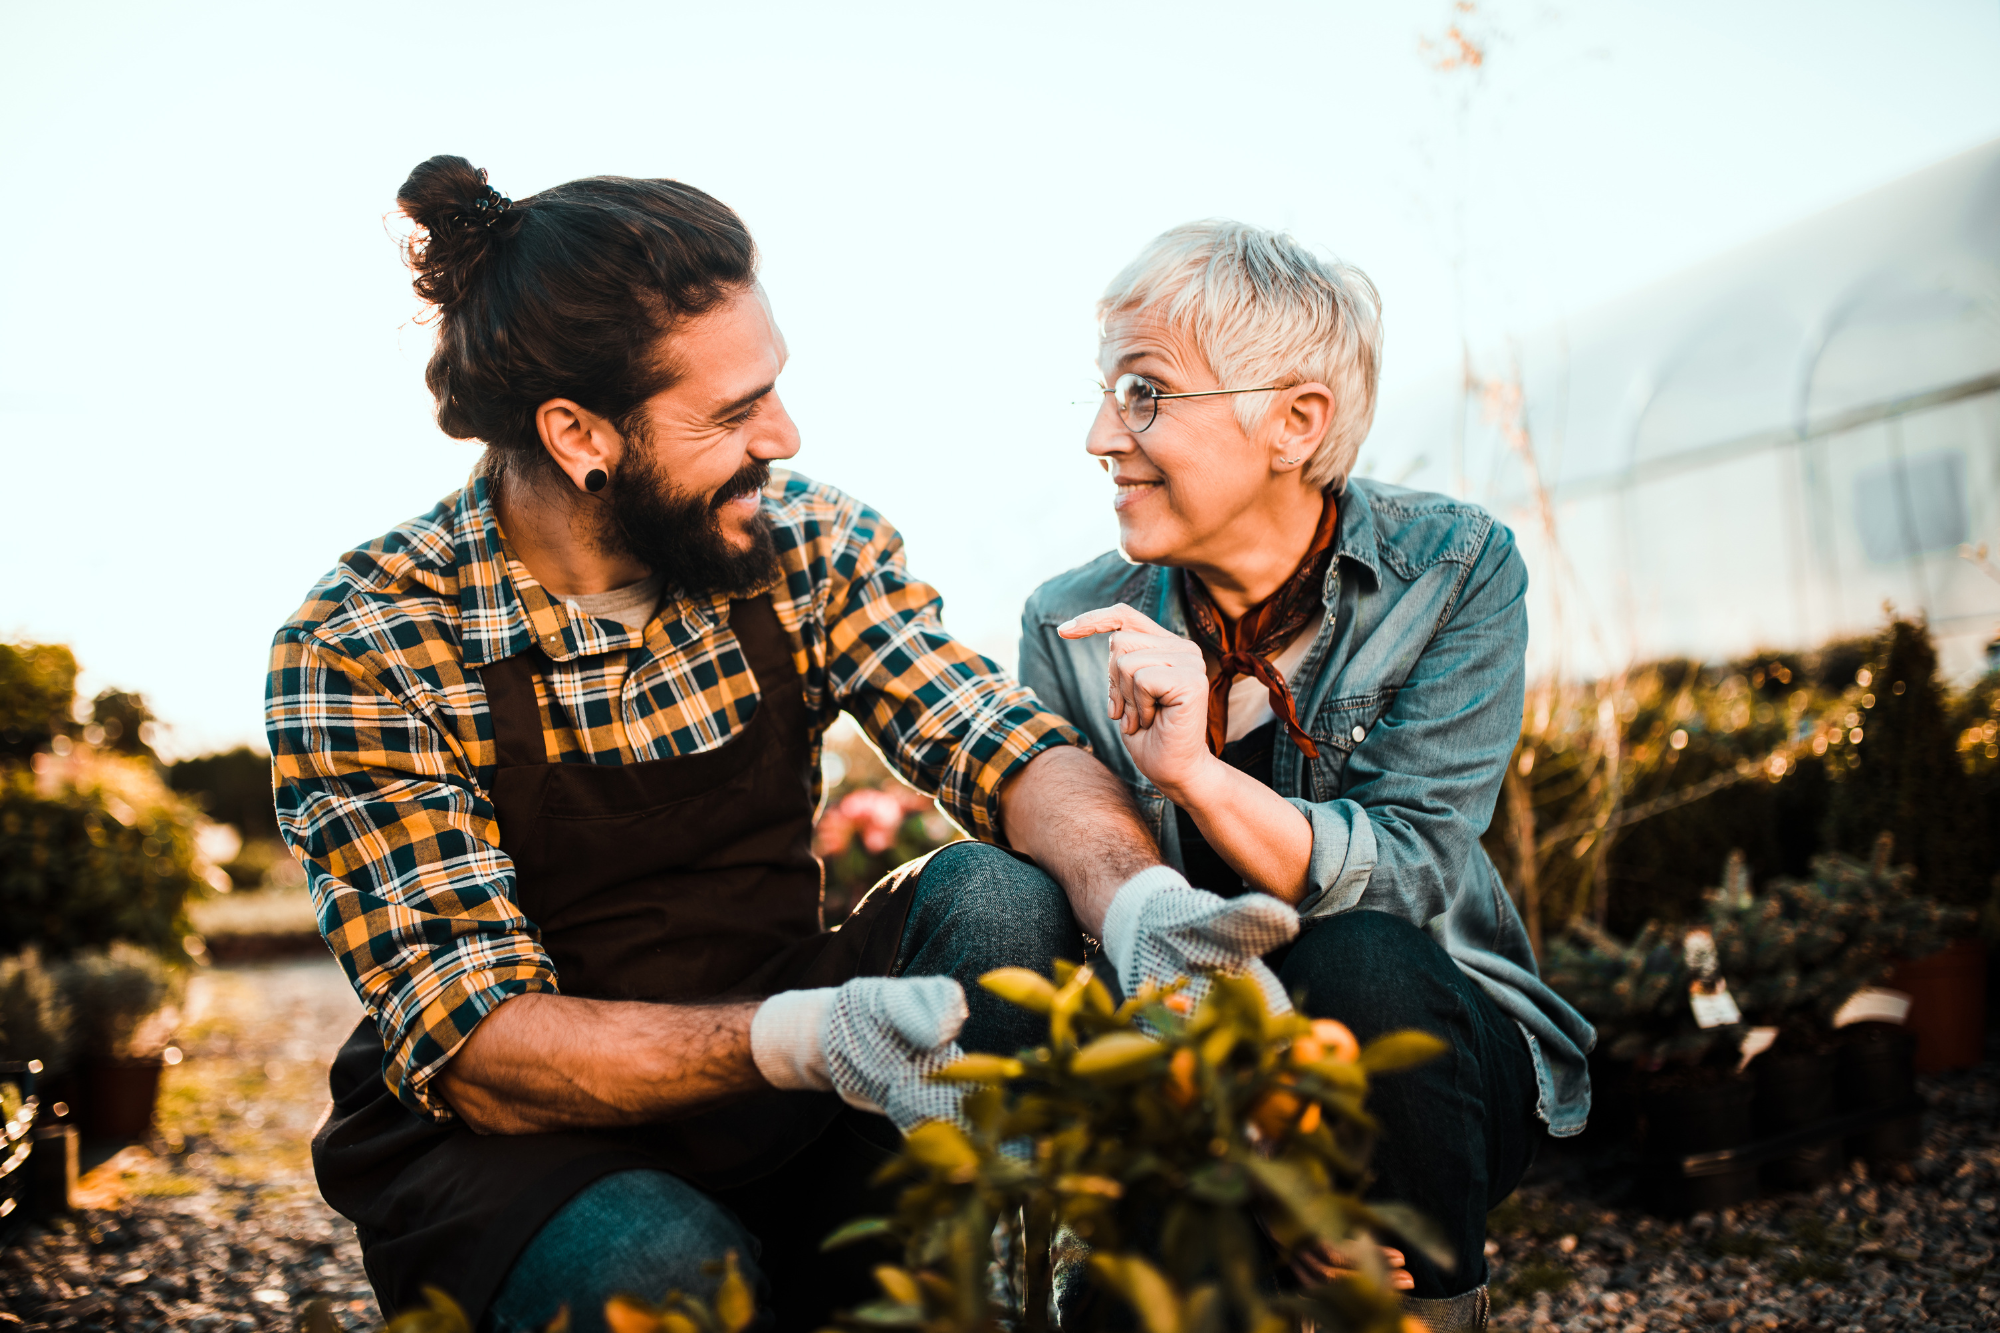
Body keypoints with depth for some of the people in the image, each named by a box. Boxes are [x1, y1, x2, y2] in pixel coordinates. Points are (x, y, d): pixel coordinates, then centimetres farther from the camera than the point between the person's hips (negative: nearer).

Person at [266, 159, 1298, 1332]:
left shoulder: (808, 544, -5)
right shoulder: (358, 656, -18)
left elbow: (1014, 750, -16)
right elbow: (477, 1051, -23)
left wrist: (1139, 900, -40)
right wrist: (800, 1039, -40)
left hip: (769, 1094, 4)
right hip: (514, 1147, -3)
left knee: (996, 899, -22)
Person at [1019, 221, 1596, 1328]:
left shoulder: (1456, 570, -10)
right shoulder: (1072, 631, -6)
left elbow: (1412, 873, -20)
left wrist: (1197, 773, -37)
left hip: (1413, 1041, 0)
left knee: (1358, 963, -33)